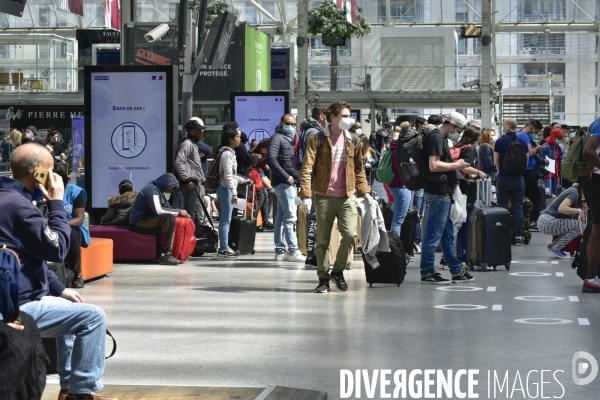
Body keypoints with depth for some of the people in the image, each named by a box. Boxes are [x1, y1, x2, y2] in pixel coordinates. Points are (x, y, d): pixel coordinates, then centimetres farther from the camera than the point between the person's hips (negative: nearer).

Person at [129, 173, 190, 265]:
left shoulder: (158, 191, 16)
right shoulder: (151, 190, -16)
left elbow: (167, 207, 17)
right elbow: (158, 210, -28)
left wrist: (179, 212, -2)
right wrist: (178, 212, -21)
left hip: (147, 220, 11)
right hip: (139, 223, -11)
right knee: (170, 218, -29)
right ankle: (166, 255, -30)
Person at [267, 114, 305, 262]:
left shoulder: (291, 138, 20)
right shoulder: (277, 138, -7)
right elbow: (271, 159, -18)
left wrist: (295, 176, 6)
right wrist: (286, 177, -17)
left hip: (290, 182, 9)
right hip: (283, 183, -9)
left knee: (281, 217, 10)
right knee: (290, 217, -11)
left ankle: (280, 251, 12)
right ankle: (293, 251, -10)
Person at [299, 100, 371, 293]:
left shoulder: (352, 140, 9)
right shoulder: (317, 140, -4)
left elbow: (359, 169, 19)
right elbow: (307, 169, -8)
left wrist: (364, 191, 9)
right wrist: (306, 195, -17)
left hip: (347, 197, 2)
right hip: (324, 197, -2)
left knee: (350, 234, -13)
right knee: (322, 240, 3)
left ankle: (338, 271, 9)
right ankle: (323, 279, 16)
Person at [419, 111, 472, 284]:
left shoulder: (440, 137, 17)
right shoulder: (437, 137, -15)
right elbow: (434, 165, -25)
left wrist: (456, 166, 15)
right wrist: (455, 165, -13)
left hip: (442, 193, 11)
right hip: (438, 193, -11)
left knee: (447, 234, 15)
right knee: (433, 234, -4)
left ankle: (457, 271, 22)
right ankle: (427, 273, 1)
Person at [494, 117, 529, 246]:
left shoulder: (500, 142, -7)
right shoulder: (523, 142, 1)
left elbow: (496, 162, -2)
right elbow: (526, 162, 7)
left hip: (503, 178, -2)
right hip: (518, 178, 2)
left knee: (502, 207, 4)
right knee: (518, 208, 5)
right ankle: (518, 236, 3)